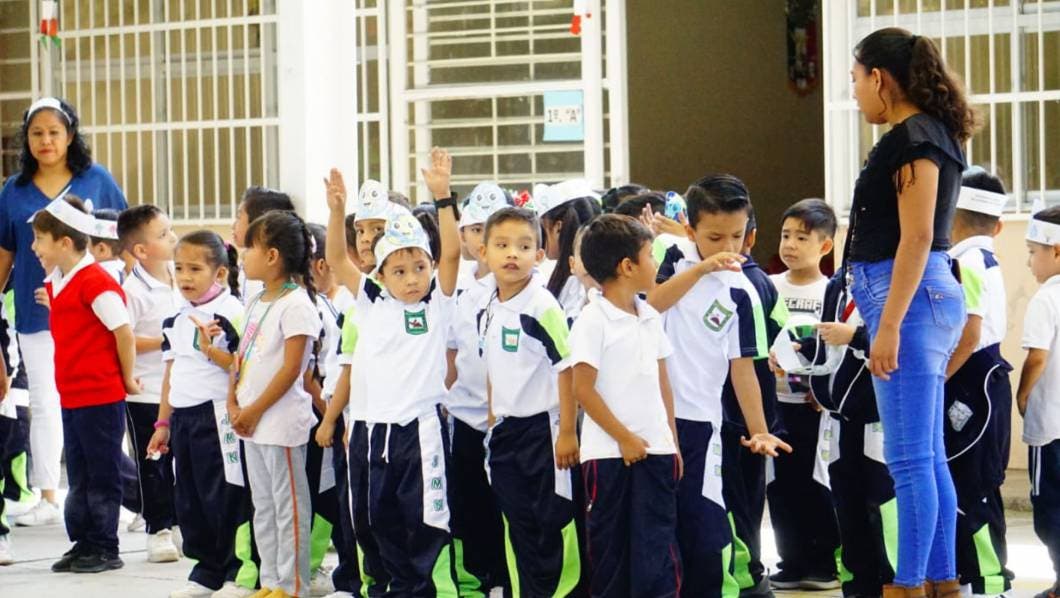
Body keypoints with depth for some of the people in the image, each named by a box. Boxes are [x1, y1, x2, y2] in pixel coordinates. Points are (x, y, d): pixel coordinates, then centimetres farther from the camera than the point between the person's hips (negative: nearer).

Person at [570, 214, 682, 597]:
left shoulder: (650, 317, 10)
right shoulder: (592, 321, -10)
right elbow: (583, 389, -13)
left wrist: (673, 441, 12)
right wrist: (624, 438, -12)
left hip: (655, 449, 5)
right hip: (609, 452, -5)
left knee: (657, 548, 1)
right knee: (609, 548, 5)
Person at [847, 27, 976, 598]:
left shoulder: (914, 138, -13)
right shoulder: (924, 134, 16)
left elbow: (917, 238, -19)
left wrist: (888, 326, -21)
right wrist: (880, 315, 23)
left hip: (910, 297, -10)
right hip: (919, 300, 10)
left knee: (909, 460, -7)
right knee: (928, 457, 12)